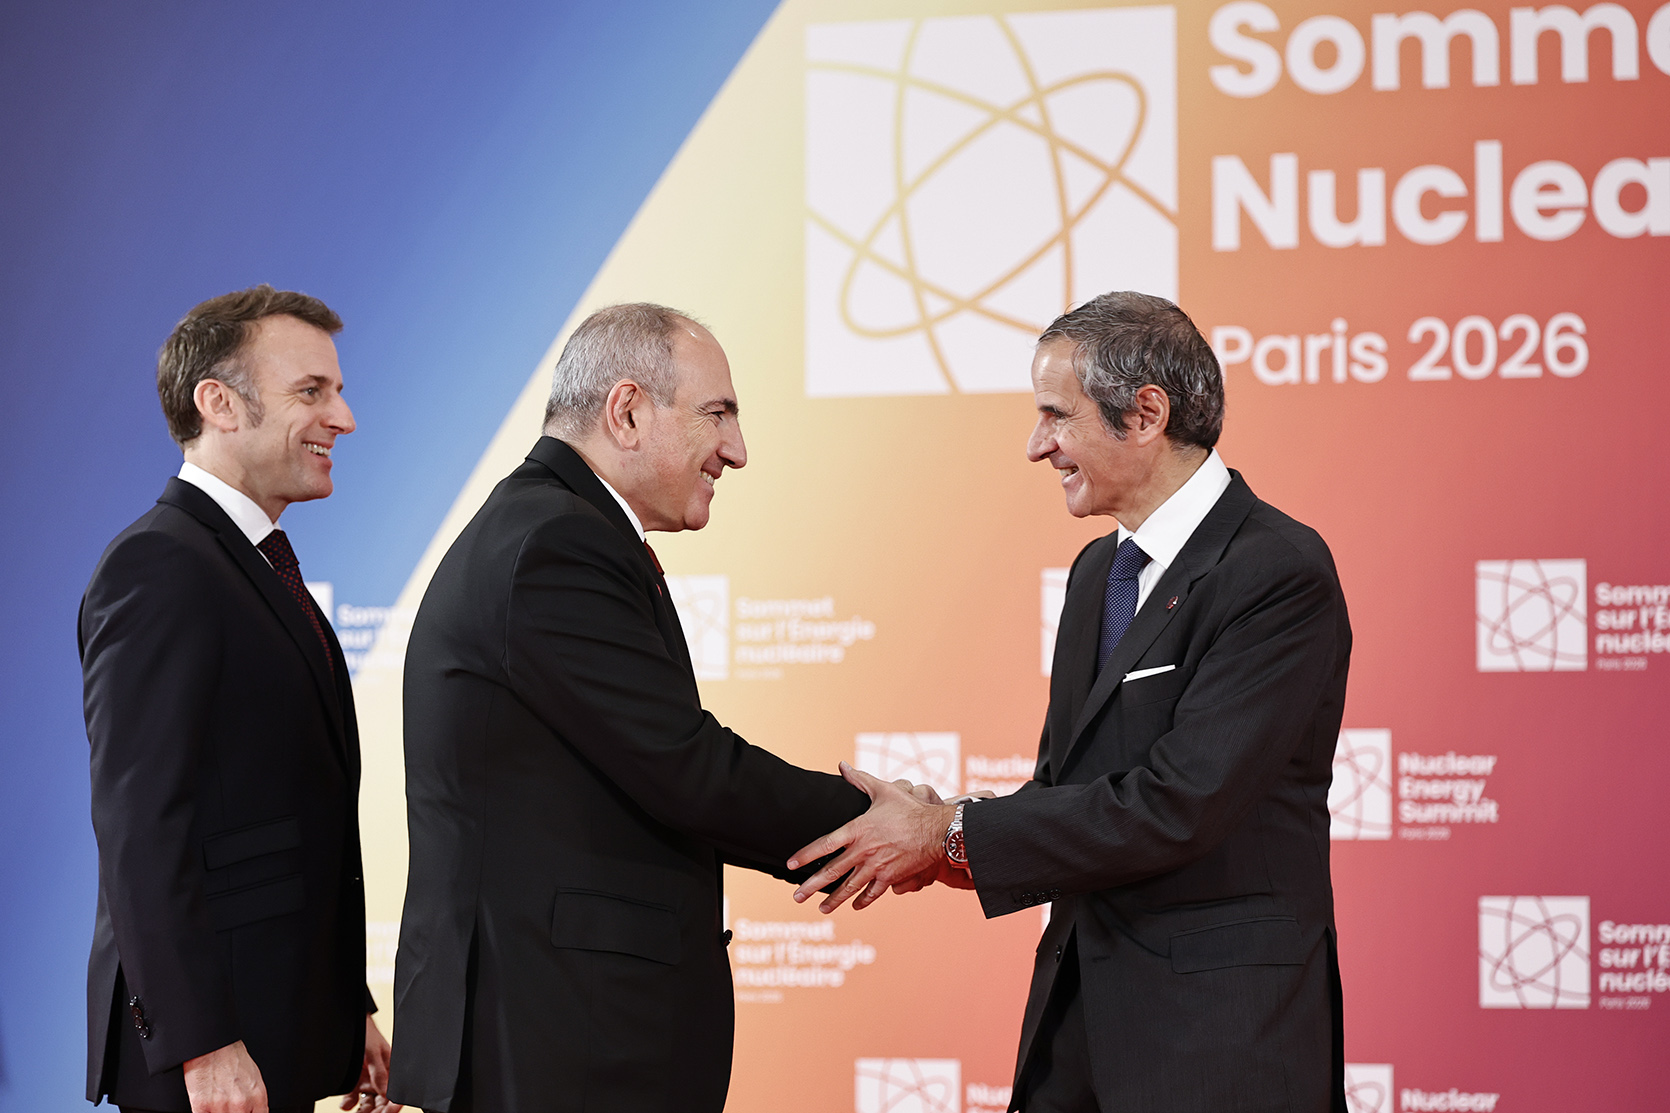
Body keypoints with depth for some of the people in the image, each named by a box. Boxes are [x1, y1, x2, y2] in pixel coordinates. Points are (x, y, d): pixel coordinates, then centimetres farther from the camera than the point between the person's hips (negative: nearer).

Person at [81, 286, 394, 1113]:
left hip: (279, 1034, 9)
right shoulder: (157, 565, -12)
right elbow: (138, 826, -19)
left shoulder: (262, 569, 18)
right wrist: (201, 1043, -23)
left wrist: (349, 1010, 19)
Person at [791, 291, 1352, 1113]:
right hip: (1081, 1014, 7)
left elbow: (1178, 805, -21)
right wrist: (936, 839, -3)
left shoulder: (1278, 573, -15)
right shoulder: (1098, 571, 14)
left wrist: (949, 835, -16)